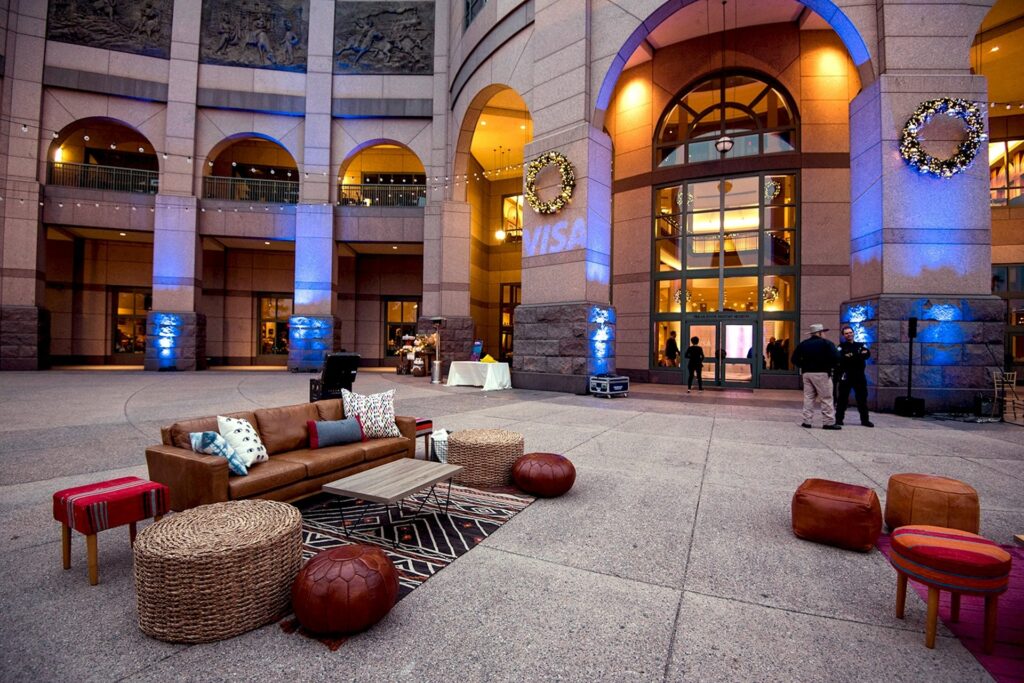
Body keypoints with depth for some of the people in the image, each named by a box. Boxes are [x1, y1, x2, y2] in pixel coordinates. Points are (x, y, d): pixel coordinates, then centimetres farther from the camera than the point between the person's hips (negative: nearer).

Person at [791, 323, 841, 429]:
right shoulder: (826, 343, -7)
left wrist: (804, 366, 12)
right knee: (826, 399, 2)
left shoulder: (803, 344, 8)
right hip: (822, 373, -5)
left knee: (808, 398, 9)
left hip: (807, 373, 5)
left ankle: (806, 421, 9)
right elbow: (836, 357, -17)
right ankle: (829, 422, 3)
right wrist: (830, 366, -1)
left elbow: (795, 359, 7)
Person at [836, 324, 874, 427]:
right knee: (843, 399, 0)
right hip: (846, 376, -3)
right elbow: (841, 358, -16)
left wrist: (851, 356, -19)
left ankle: (865, 420, 18)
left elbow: (867, 354, -6)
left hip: (859, 376, 4)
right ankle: (839, 420, 5)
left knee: (862, 398, 9)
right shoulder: (841, 347, 3)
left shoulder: (860, 345, 13)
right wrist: (859, 356, -18)